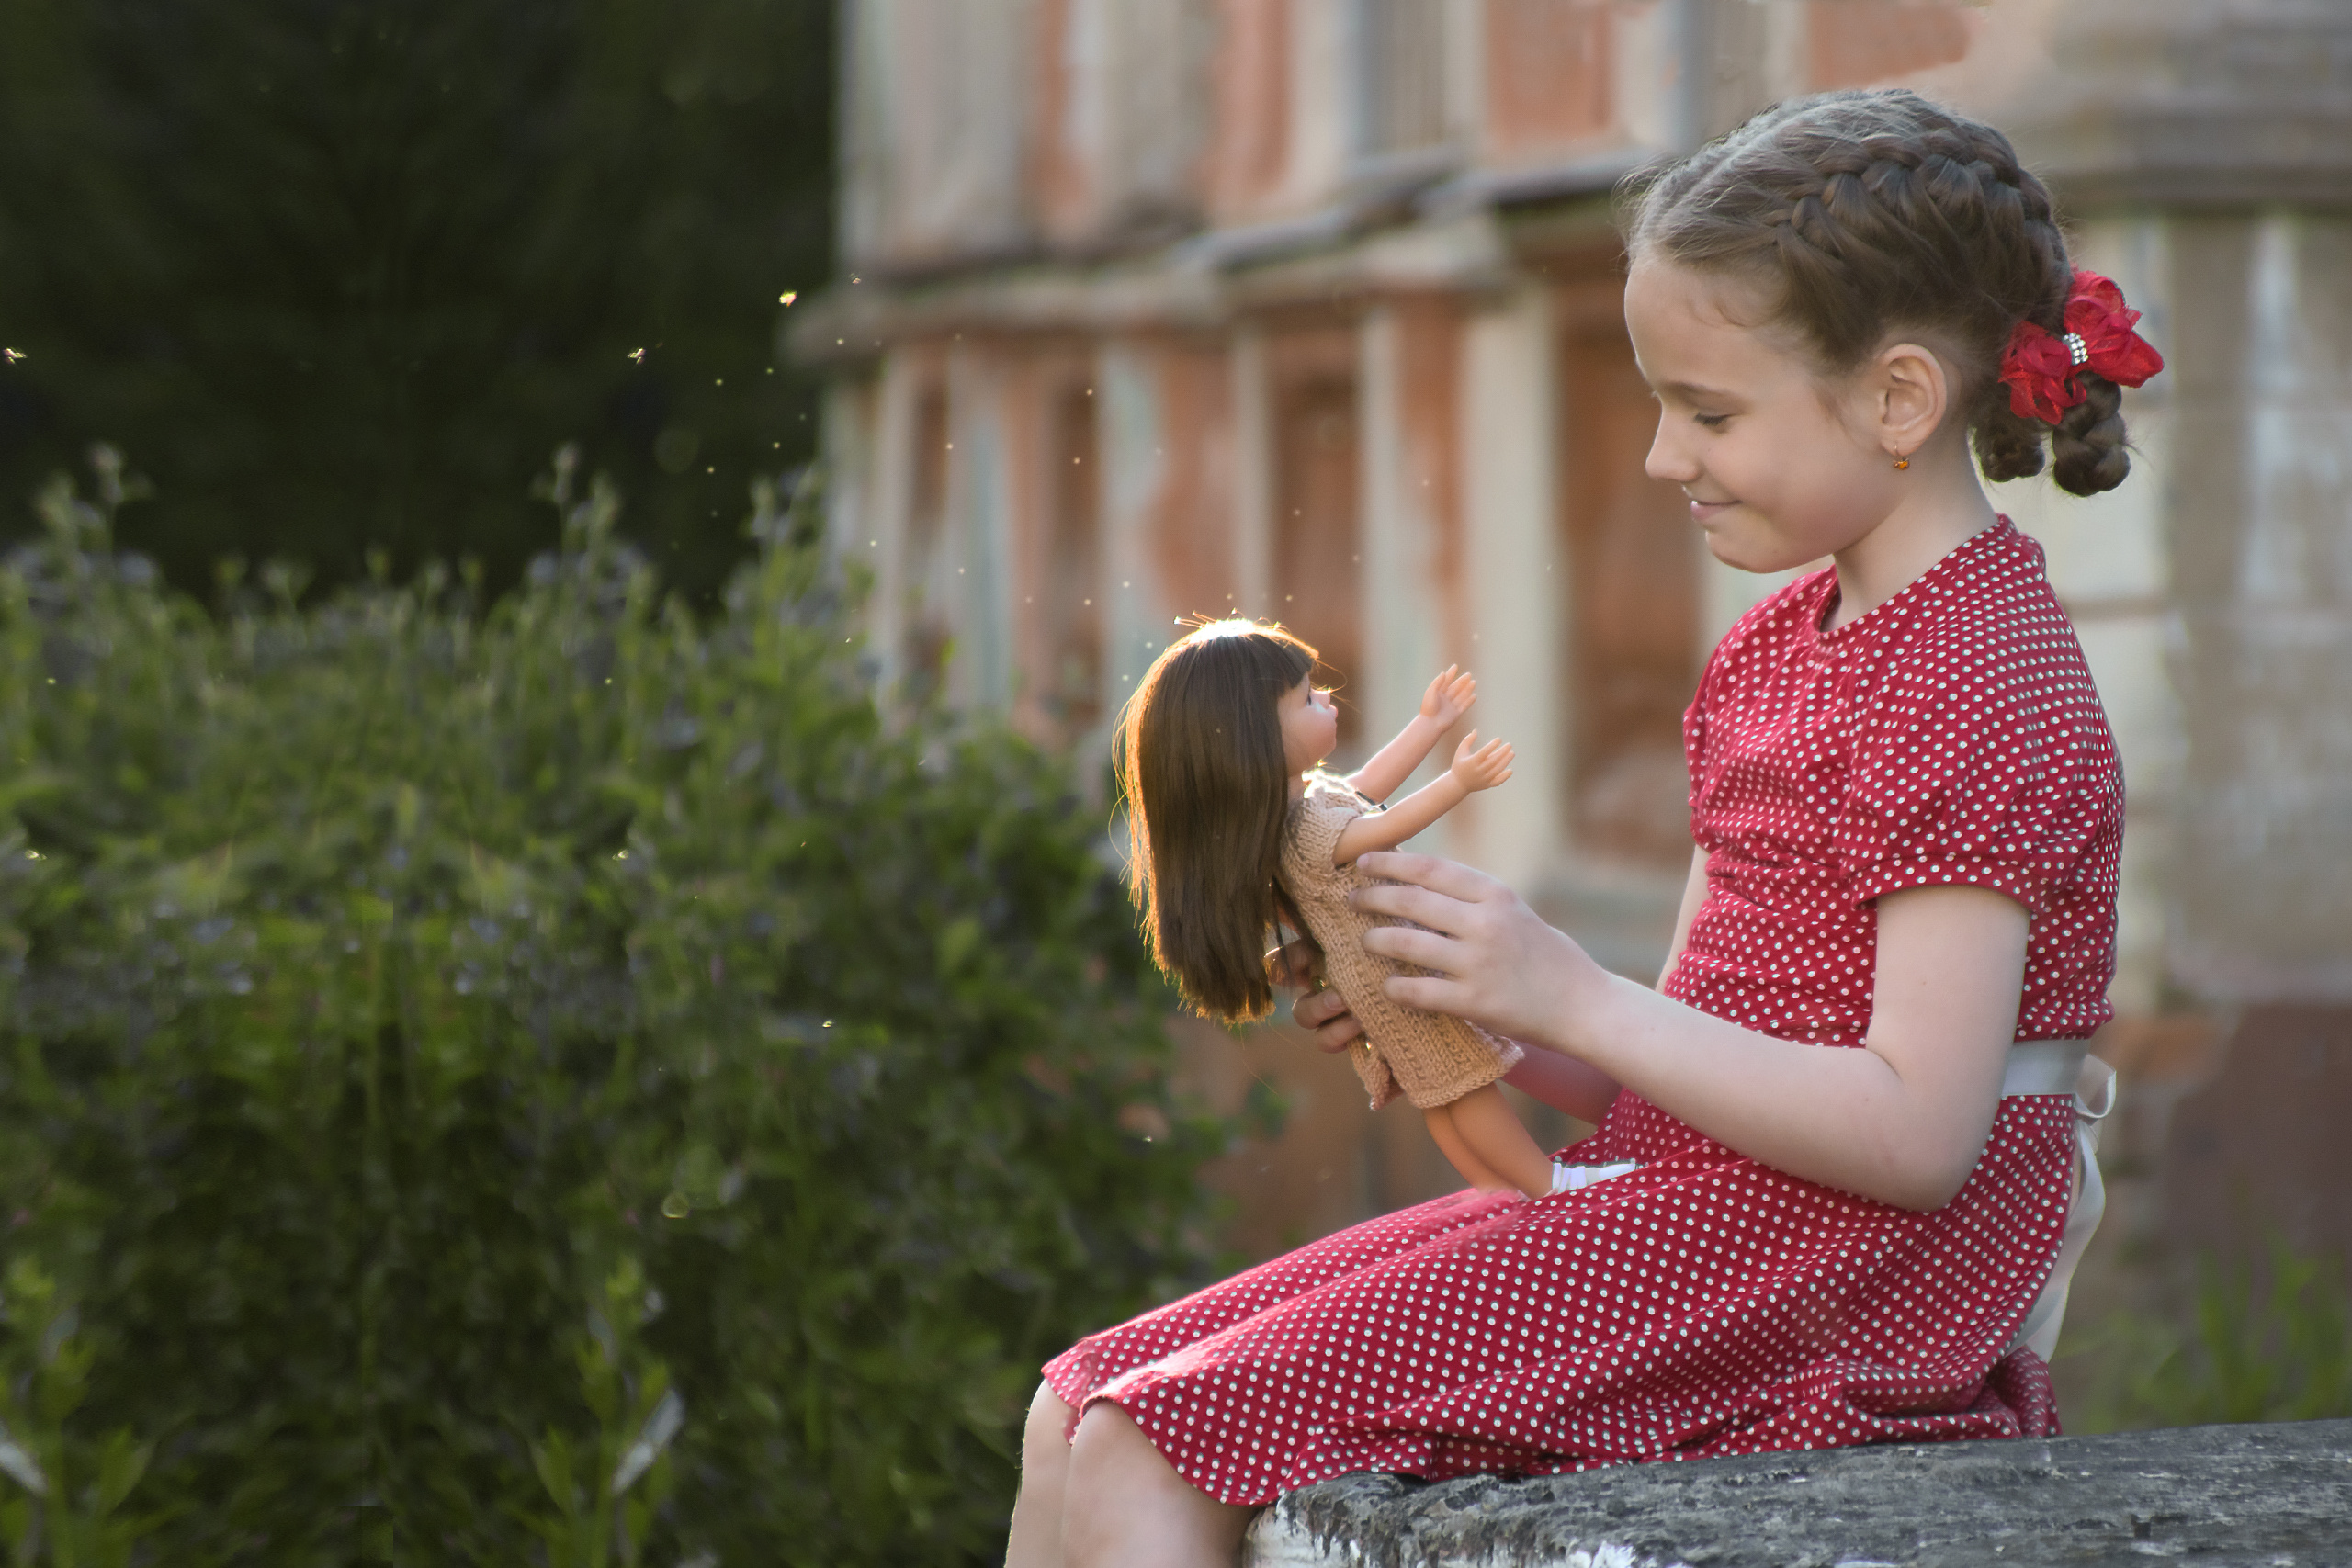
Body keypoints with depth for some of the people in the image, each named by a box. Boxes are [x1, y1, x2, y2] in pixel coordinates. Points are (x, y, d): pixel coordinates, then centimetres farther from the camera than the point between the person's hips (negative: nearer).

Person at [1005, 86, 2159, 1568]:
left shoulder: (1976, 684, -13)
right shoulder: (1784, 640, 17)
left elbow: (1915, 1133, -22)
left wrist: (1574, 994, -19)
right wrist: (1460, 1015, -2)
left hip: (1821, 1272, -10)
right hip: (1683, 1211, 10)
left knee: (1152, 1447, -18)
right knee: (1083, 1414, 2)